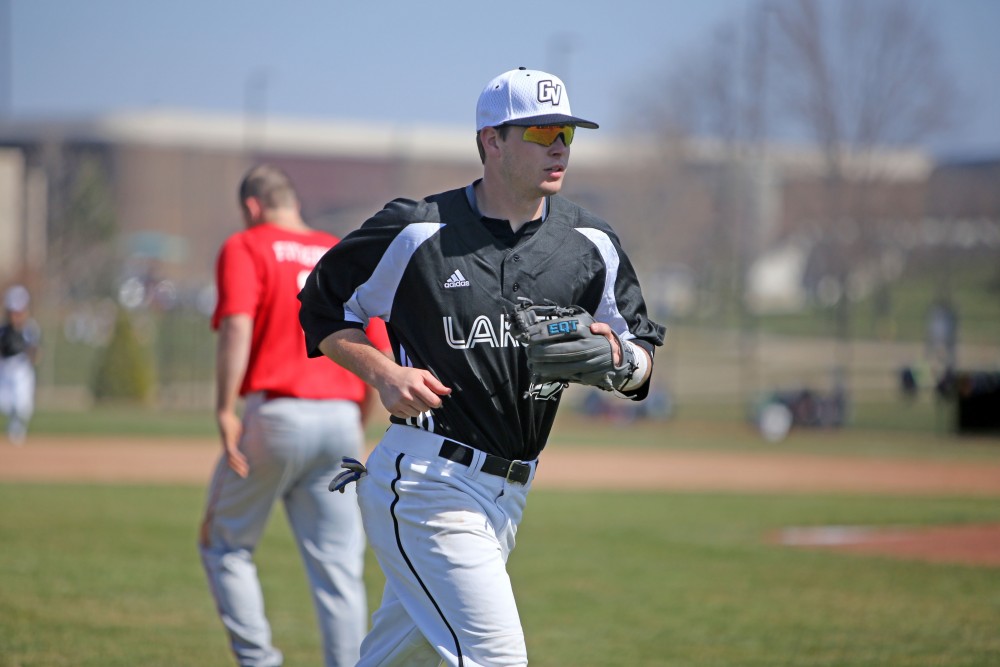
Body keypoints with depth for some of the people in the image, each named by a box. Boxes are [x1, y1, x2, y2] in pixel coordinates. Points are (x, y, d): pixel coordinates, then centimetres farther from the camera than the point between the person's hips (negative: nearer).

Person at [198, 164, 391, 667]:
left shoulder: (245, 248, 1)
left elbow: (237, 326, -16)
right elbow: (380, 355, 11)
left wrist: (224, 410, -17)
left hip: (275, 417, -4)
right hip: (342, 419, 4)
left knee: (225, 544, 11)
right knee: (338, 568, 4)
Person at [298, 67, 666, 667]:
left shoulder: (592, 245, 7)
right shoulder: (417, 232, -6)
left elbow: (644, 358, 12)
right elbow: (322, 311, 6)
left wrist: (614, 358, -12)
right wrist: (384, 372, -12)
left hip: (507, 498, 6)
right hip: (424, 481, -6)